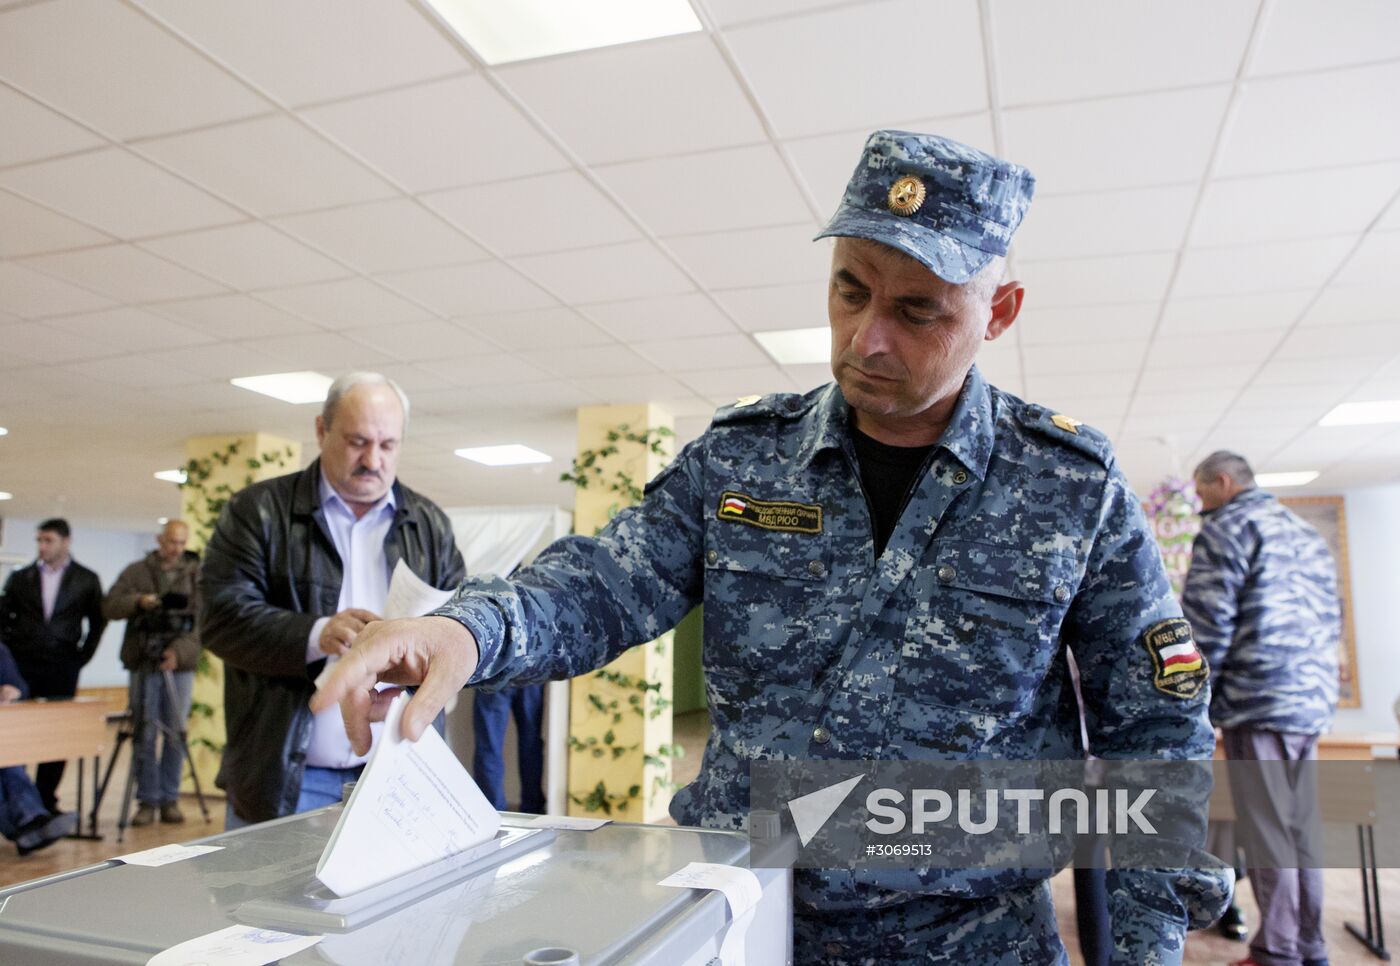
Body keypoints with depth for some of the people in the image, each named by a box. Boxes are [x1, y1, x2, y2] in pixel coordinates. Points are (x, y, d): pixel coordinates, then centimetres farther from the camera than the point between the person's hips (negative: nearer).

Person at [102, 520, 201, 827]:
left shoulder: (196, 574, 6)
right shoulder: (136, 571, 8)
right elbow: (109, 607, 1)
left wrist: (181, 650, -17)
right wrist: (138, 601, -18)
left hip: (180, 664, 0)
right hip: (144, 663, 0)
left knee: (176, 734, 3)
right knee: (145, 735, 2)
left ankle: (170, 799, 12)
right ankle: (147, 801, 11)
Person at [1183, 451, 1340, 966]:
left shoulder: (1226, 527, -6)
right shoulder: (1308, 534, 20)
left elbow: (1207, 624, -13)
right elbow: (1331, 621, 23)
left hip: (1258, 699, -8)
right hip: (1312, 702, 8)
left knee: (1267, 832, -3)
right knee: (1300, 829, 12)